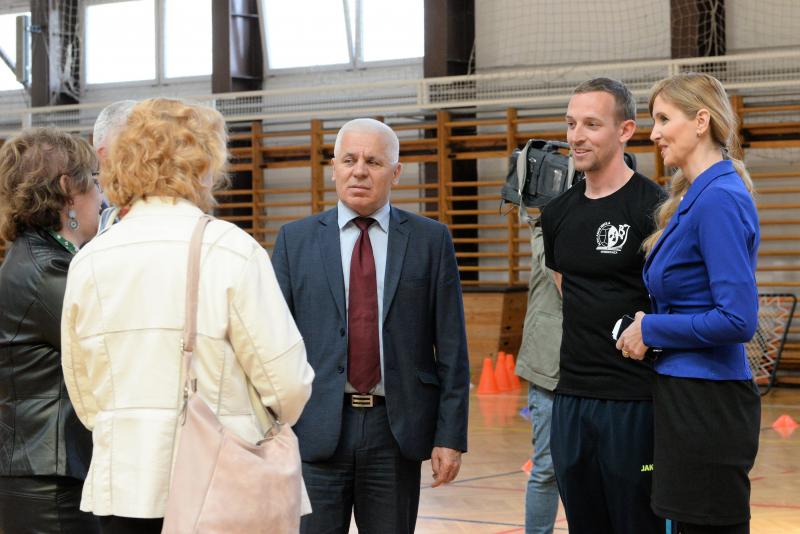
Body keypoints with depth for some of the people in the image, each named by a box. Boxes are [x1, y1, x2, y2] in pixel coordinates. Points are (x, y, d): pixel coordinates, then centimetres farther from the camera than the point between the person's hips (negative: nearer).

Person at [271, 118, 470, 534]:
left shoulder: (430, 241, 5)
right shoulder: (295, 240, 6)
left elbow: (451, 347, 3)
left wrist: (451, 436, -2)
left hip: (397, 431, 0)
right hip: (315, 431, 0)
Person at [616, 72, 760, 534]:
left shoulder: (720, 200, -16)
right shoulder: (694, 196, 13)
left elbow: (738, 319, -22)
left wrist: (651, 329, -12)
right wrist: (653, 326, 5)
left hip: (708, 407, -10)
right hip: (684, 396, 10)